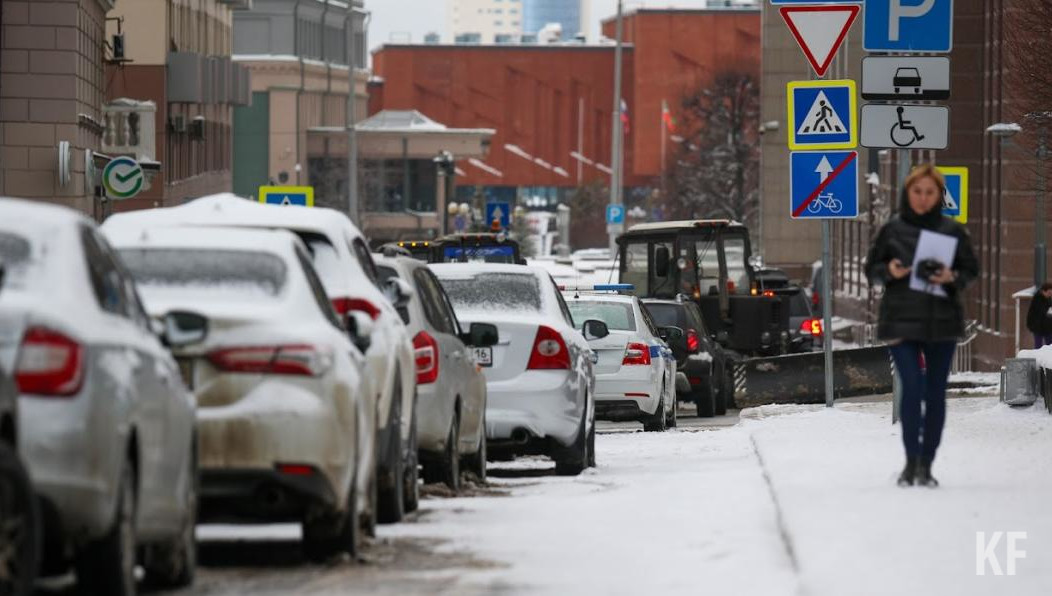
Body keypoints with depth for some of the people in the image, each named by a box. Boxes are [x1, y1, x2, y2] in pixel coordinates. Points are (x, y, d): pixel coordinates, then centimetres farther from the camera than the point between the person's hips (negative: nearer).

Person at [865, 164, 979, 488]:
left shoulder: (953, 231, 4)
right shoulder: (892, 230, 2)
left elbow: (971, 270, 10)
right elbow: (871, 270, 9)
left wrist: (952, 277, -12)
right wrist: (889, 272, -13)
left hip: (942, 322, 2)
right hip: (901, 322, -2)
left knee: (935, 391, 4)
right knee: (912, 386, -13)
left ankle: (926, 465, 12)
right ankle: (910, 461, -3)